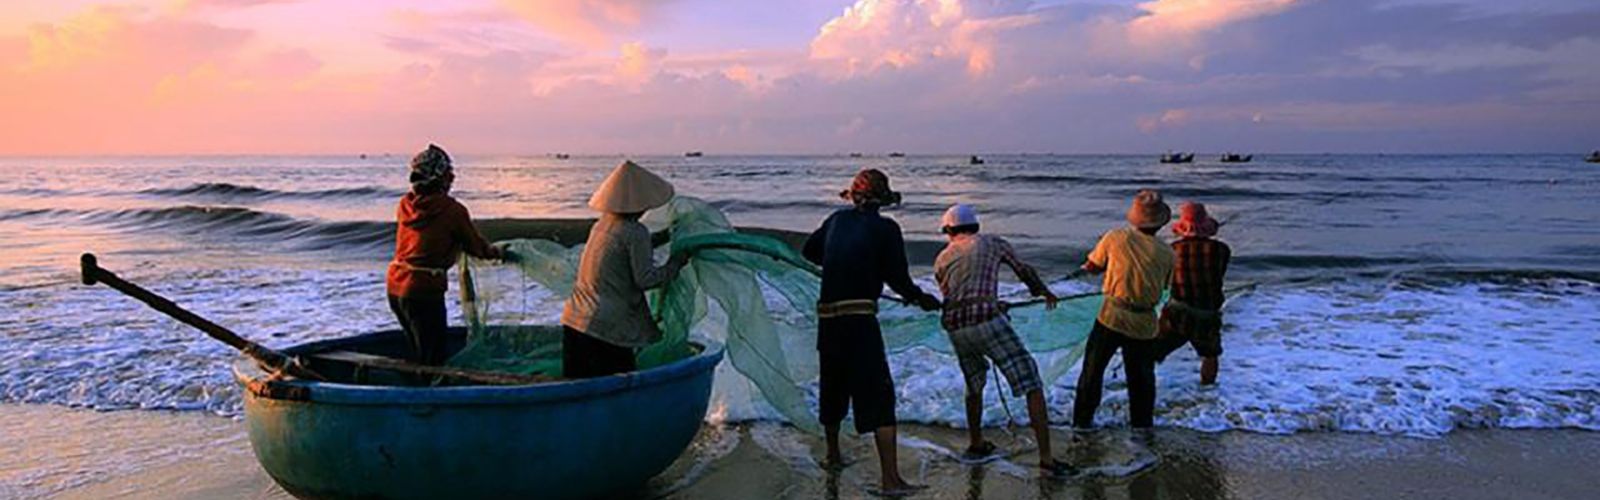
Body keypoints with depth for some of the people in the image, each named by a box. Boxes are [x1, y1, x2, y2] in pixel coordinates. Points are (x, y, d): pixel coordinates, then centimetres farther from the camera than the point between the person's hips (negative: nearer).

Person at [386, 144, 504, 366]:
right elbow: (475, 246, 0)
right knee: (432, 358, 2)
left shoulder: (405, 204, 7)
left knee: (419, 353, 21)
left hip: (395, 286, 7)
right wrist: (494, 252, 22)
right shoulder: (452, 210, -12)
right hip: (424, 289, -7)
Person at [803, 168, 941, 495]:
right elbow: (897, 278, -4)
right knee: (879, 397, -5)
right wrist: (920, 298, 15)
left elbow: (809, 250, 26)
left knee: (833, 389, 23)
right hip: (860, 320, -6)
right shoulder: (885, 228, -4)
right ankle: (891, 479, -11)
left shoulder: (837, 220, 11)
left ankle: (833, 455, 42)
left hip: (827, 318, 6)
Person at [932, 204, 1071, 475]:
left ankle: (976, 444, 41)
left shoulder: (942, 259, 20)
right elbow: (1024, 271, 27)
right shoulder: (994, 243, 15)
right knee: (1031, 384, 0)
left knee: (974, 384, 29)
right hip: (988, 321, -4)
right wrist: (1045, 292, 47)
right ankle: (1046, 458, -6)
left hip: (956, 328, 4)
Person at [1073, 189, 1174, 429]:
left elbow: (1092, 267, 1)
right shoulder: (1166, 254, -6)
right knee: (1142, 379, 17)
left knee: (1092, 372, 14)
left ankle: (1082, 421, 20)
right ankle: (1142, 426, 26)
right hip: (1144, 324, 1)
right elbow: (1164, 285, 7)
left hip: (1112, 318, -1)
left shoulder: (1116, 238, -9)